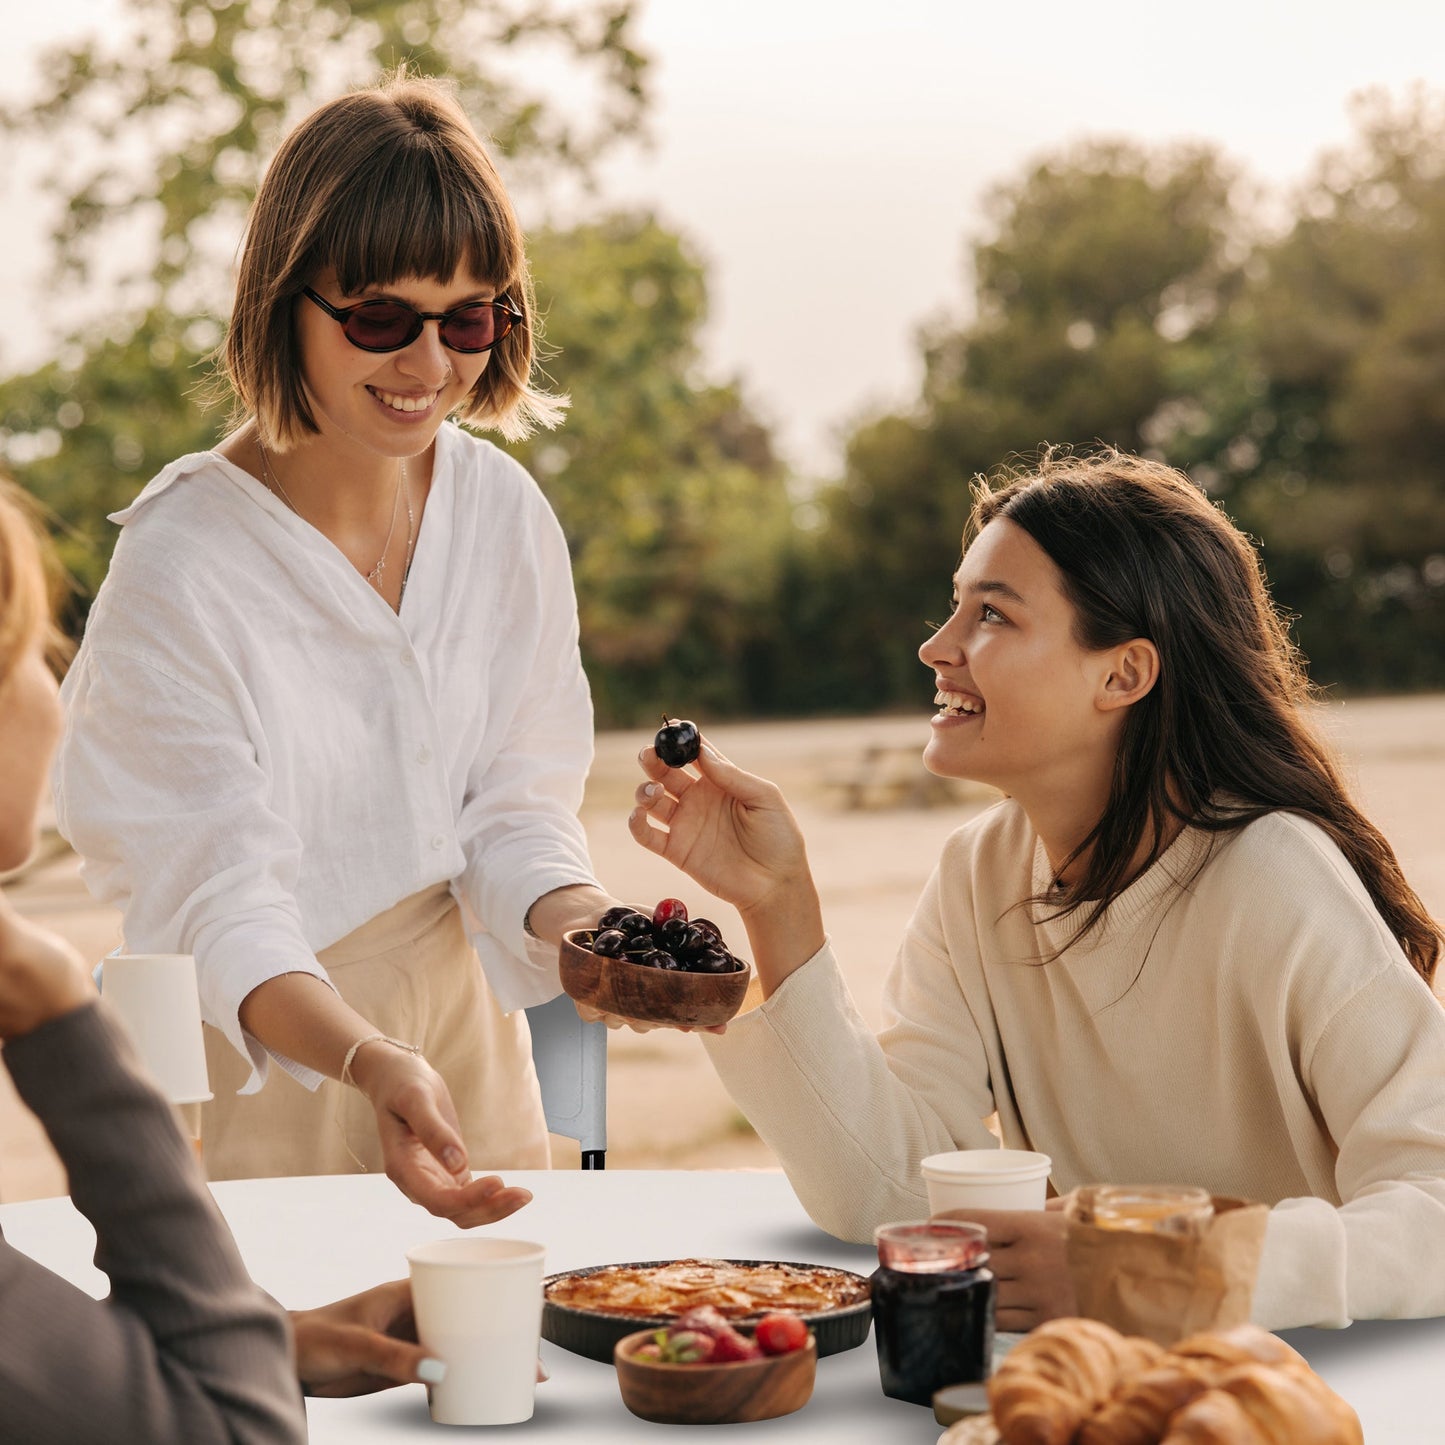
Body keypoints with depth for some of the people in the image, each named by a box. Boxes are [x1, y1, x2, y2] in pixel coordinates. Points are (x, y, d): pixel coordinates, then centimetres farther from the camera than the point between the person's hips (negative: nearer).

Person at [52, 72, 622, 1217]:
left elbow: (514, 809, -1)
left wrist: (586, 920, -22)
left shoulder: (504, 511, -4)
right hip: (261, 1089, -5)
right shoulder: (180, 568, -20)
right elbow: (221, 914, -24)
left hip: (467, 1037, 5)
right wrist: (372, 1064, -41)